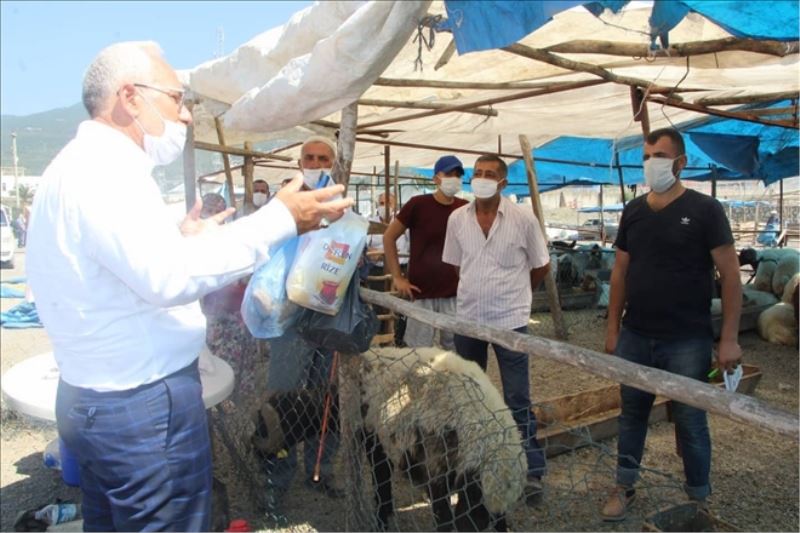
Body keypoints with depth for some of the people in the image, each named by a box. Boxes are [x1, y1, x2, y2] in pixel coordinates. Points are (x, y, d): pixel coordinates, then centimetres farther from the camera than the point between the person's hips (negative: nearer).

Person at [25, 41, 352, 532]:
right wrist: (280, 220, -27)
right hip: (145, 405, -11)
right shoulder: (103, 168, -19)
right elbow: (167, 277, -31)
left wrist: (180, 242, 15)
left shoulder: (88, 165, 13)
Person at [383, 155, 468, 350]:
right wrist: (397, 277, -6)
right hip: (421, 292, -3)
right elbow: (389, 237, -2)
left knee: (454, 348, 12)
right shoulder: (418, 204, -8)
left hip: (454, 293, 3)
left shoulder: (465, 208, 1)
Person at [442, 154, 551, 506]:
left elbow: (541, 267, 3)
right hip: (467, 319, 4)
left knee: (518, 402, 3)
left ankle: (533, 473, 17)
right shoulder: (457, 218, 0)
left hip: (510, 321, -3)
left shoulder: (523, 218, -9)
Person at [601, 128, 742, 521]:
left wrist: (729, 338, -12)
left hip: (687, 342, -4)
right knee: (631, 415, 15)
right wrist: (613, 328, 8)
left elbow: (730, 276, -7)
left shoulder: (704, 209, -7)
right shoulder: (633, 211, 6)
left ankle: (699, 498, 30)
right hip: (635, 338, 4)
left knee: (691, 422, 10)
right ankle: (624, 487, 32)